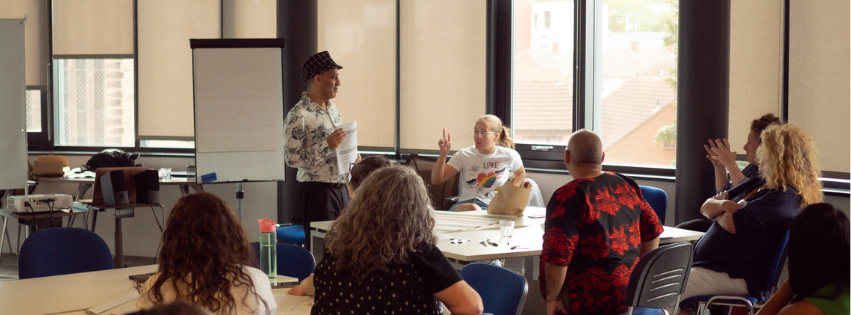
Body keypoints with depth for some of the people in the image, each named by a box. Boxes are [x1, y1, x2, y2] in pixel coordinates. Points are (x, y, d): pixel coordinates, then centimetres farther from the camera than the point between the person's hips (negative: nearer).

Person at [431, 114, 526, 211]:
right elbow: (436, 180, 2)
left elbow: (521, 173, 31)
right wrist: (443, 153, -10)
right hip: (464, 205, 0)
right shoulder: (463, 155, 7)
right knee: (472, 208, -40)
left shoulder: (509, 156, 7)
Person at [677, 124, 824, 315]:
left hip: (736, 277, -11)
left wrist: (717, 209, 2)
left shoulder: (785, 198, -15)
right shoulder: (766, 189, 18)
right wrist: (724, 204, -8)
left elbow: (731, 223, -21)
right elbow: (707, 208, 15)